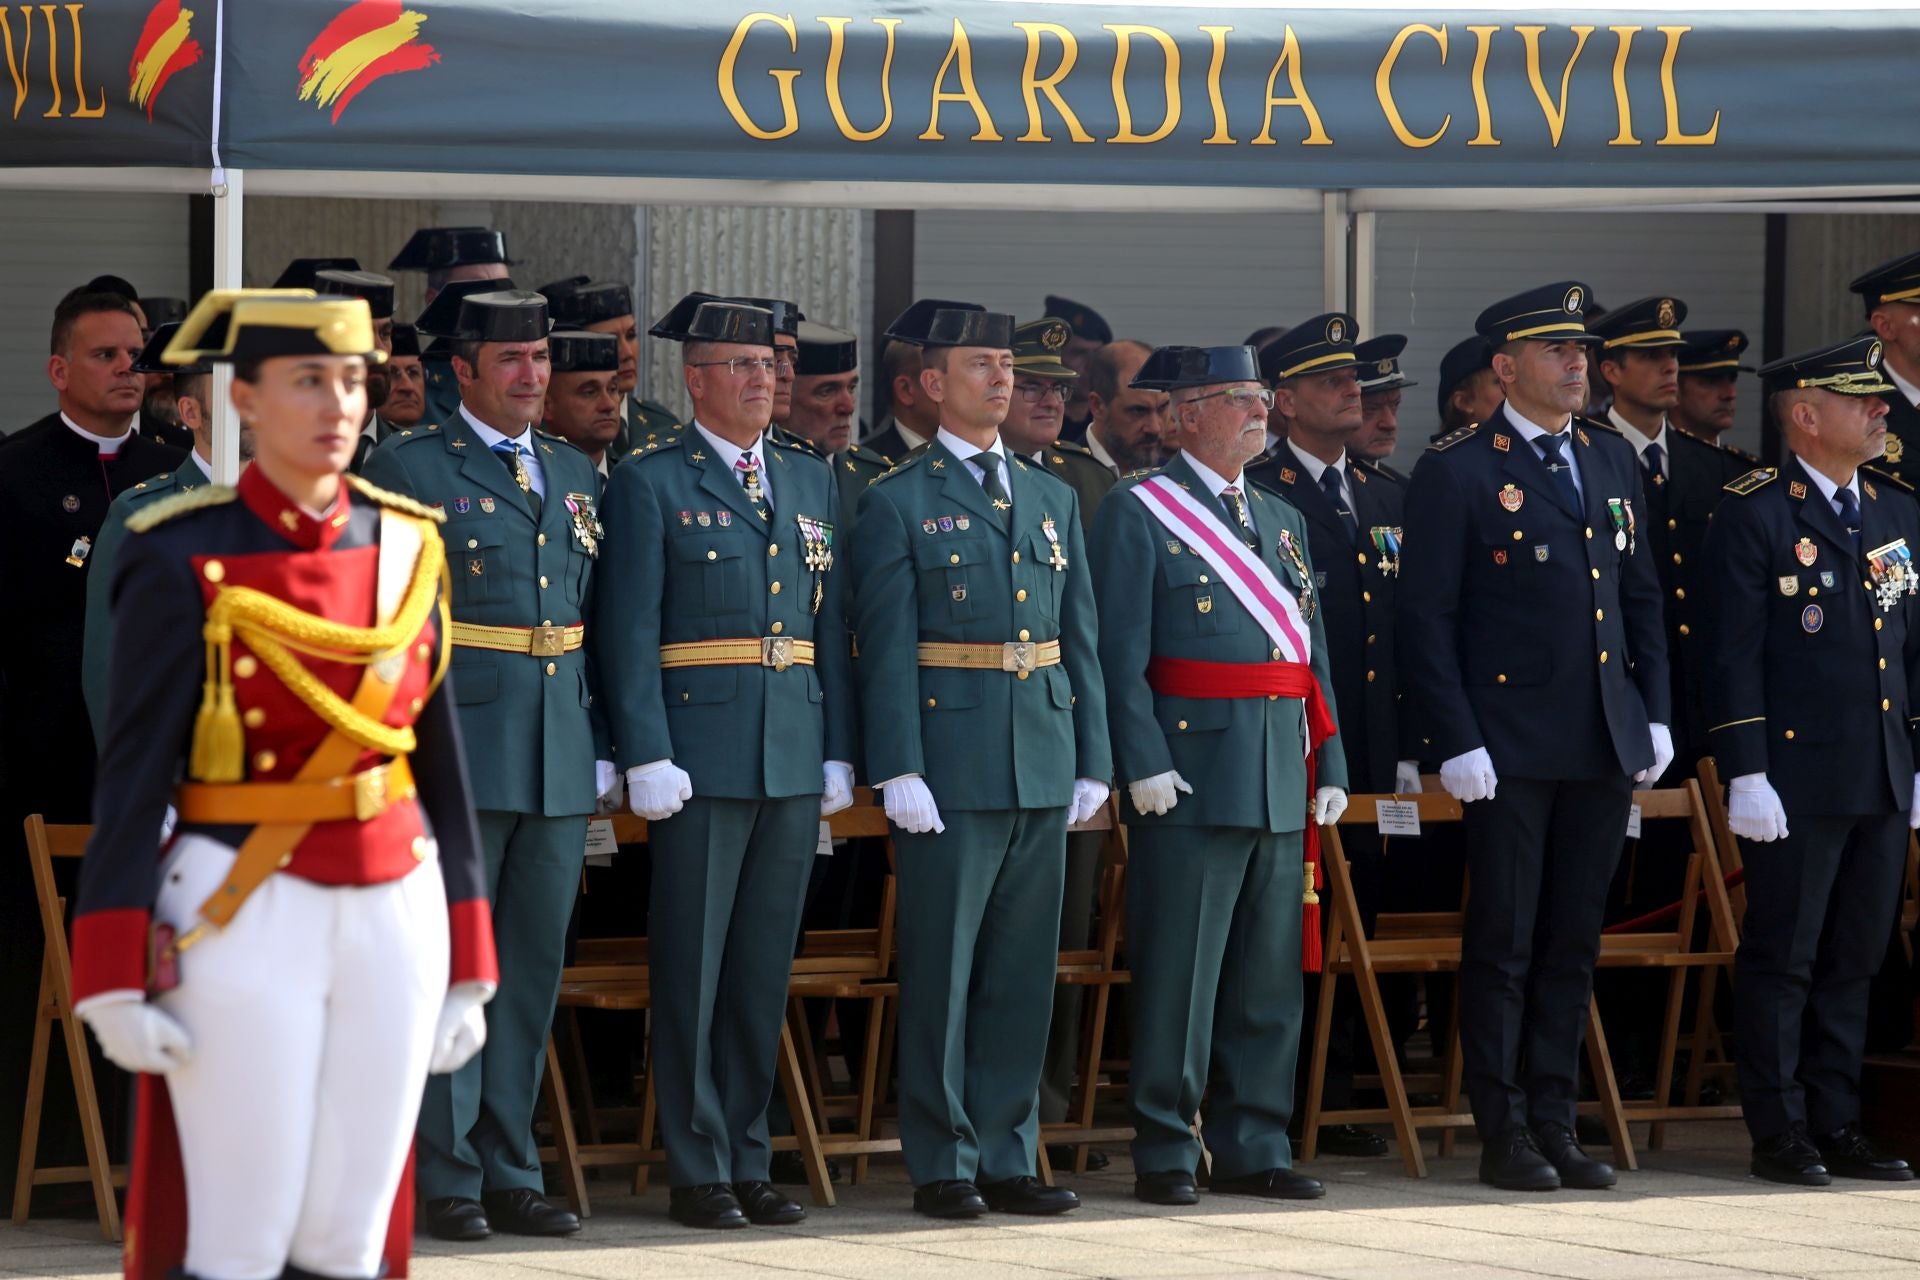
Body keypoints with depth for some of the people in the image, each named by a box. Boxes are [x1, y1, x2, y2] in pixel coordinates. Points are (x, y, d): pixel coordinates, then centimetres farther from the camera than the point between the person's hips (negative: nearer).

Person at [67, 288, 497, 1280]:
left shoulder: (404, 547, 6)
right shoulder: (184, 563, -9)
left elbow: (439, 764, 11)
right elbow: (133, 776, -9)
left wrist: (466, 967, 10)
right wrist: (115, 982, -14)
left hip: (392, 920, 5)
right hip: (243, 927, -5)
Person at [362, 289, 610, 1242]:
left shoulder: (575, 475, 16)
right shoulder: (406, 468, -3)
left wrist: (599, 747, 13)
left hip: (557, 764, 6)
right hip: (454, 752, -6)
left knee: (533, 971, 8)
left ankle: (511, 1174, 14)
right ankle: (447, 1180, 1)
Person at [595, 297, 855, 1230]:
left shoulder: (812, 481, 15)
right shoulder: (651, 485, -1)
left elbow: (831, 626, 15)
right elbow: (629, 631, -6)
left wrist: (839, 754, 9)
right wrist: (648, 757, -13)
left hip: (794, 759, 5)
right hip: (701, 758, -5)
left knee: (765, 968, 8)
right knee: (693, 970, -2)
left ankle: (749, 1161, 14)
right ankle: (697, 1171, 2)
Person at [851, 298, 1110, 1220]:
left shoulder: (1053, 500, 16)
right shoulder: (898, 504, -1)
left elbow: (1081, 640, 15)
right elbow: (886, 650, -6)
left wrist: (1092, 762, 9)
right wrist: (900, 773, -13)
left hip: (1043, 768, 5)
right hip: (952, 766, -5)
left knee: (1023, 972, 7)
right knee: (942, 972, -2)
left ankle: (1007, 1159, 13)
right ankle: (942, 1167, 3)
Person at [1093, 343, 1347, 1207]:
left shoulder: (1281, 519, 19)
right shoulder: (1137, 513, -3)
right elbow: (1119, 653, -9)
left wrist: (1329, 765, 12)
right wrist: (1145, 764, -18)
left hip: (1281, 780, 7)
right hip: (1192, 775, -7)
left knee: (1271, 975, 8)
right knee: (1178, 974, -5)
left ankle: (1253, 1149, 14)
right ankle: (1164, 1155, 1)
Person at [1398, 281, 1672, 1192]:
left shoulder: (1612, 462, 14)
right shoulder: (1456, 471, -5)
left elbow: (1642, 597, 19)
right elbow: (1425, 617, -7)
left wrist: (1655, 715, 9)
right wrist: (1455, 742, -13)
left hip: (1606, 742, 6)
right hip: (1510, 742, -6)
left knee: (1573, 943, 9)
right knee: (1503, 945, -1)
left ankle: (1555, 1125, 15)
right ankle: (1505, 1135, 4)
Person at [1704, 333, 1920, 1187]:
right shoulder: (1753, 515, -5)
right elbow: (1734, 656, -9)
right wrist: (1746, 776, -14)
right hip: (1798, 778, -6)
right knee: (1782, 957, -1)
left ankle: (1837, 1125, 16)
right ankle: (1779, 1133, 4)